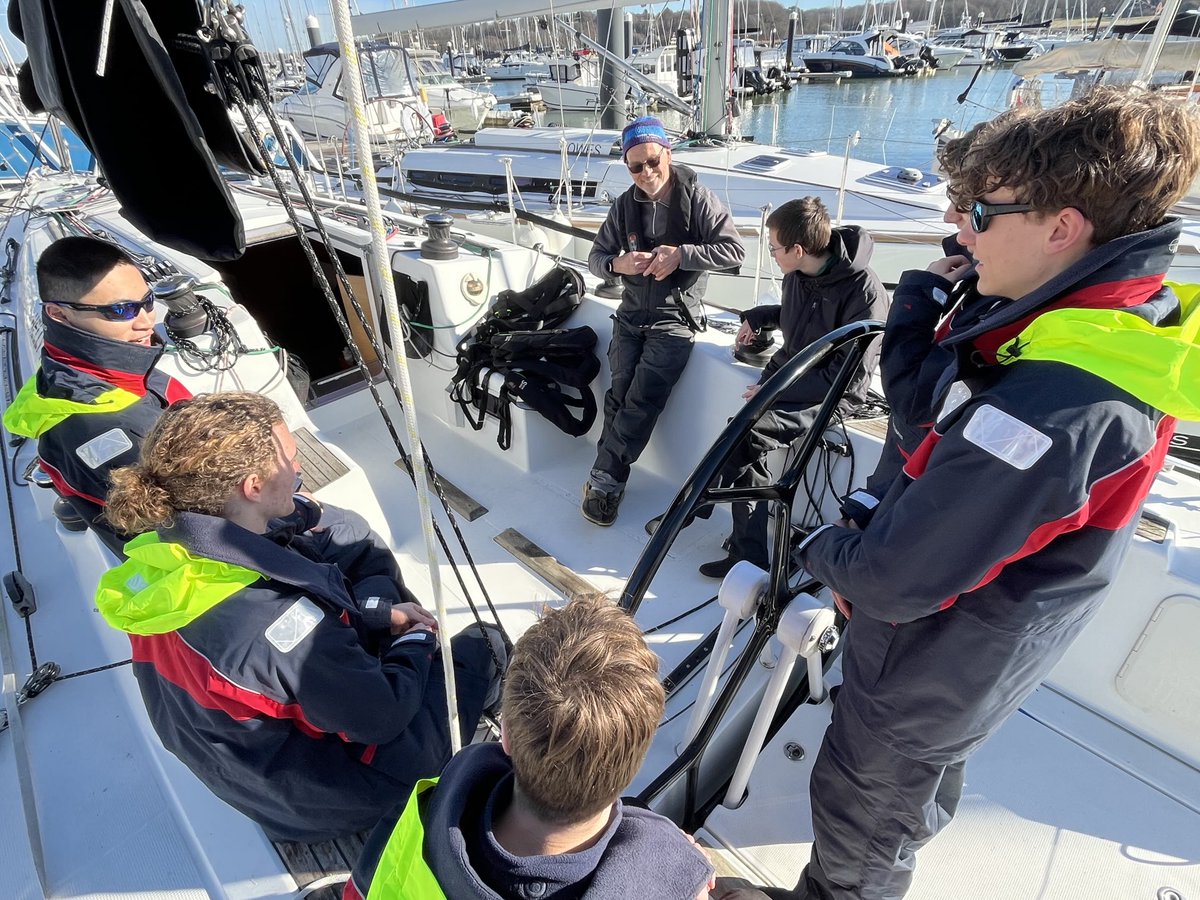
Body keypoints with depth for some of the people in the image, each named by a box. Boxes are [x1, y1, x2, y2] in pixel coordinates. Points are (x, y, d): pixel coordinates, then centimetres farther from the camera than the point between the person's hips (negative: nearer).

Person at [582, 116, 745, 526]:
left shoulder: (697, 198, -6)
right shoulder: (626, 205, 6)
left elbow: (734, 250, -9)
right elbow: (596, 256, 12)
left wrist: (681, 255, -21)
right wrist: (617, 263, -12)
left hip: (675, 318, -4)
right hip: (631, 312, 4)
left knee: (642, 400, -15)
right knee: (619, 395, -7)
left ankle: (604, 480, -6)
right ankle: (609, 481, 1)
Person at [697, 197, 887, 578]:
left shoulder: (864, 291, -20)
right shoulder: (799, 274, 2)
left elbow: (850, 376, -19)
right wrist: (758, 318, 11)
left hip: (830, 397, -7)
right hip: (786, 374, 7)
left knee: (743, 432, -27)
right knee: (747, 450, -17)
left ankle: (691, 507, -7)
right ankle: (749, 556, -8)